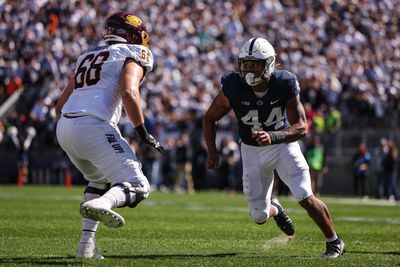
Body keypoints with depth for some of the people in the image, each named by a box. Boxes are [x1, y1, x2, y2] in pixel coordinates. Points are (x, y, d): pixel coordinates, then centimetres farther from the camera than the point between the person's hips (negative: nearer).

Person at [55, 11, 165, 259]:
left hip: (65, 128, 7)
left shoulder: (88, 58, 28)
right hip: (94, 128, -7)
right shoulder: (134, 55, 7)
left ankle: (87, 243, 18)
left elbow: (60, 106, 28)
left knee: (100, 180, 30)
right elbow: (129, 93, -13)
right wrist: (144, 133, -6)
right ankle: (99, 205, -37)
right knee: (137, 187, -5)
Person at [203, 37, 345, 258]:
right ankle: (275, 210, 41)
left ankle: (334, 242, 7)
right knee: (259, 217, 2)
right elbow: (209, 118, -7)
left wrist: (272, 137, -43)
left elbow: (301, 127, -25)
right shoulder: (233, 87, -22)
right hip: (252, 151, 2)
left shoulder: (285, 85, -23)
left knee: (306, 198, -16)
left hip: (283, 144, -1)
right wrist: (212, 152, -19)